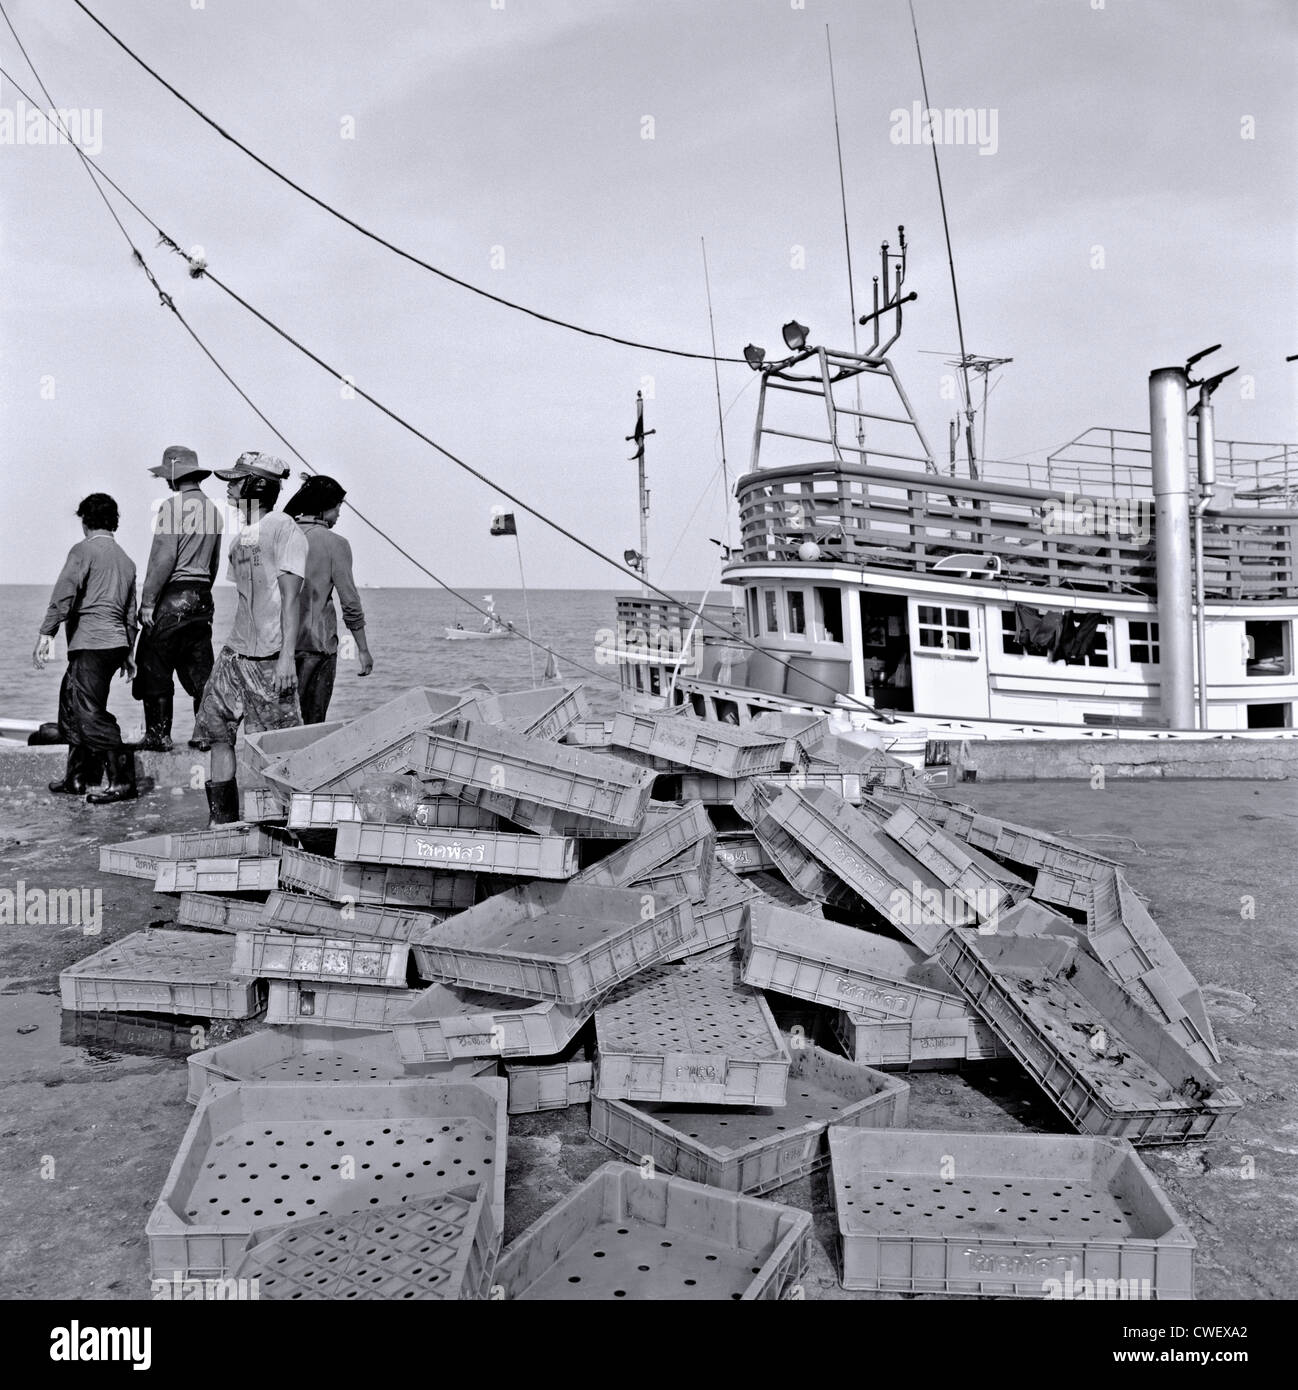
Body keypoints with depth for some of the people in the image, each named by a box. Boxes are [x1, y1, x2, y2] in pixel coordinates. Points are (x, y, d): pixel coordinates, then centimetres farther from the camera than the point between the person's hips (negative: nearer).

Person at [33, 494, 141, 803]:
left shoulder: (83, 550, -4)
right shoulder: (125, 559, 20)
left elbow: (64, 594, -15)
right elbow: (130, 611, 22)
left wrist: (46, 633, -18)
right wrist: (128, 652, 26)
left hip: (90, 643, -8)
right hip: (116, 643, 8)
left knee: (91, 713, -9)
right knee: (72, 706, 18)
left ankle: (123, 780, -12)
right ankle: (77, 778, 22)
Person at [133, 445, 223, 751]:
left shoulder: (174, 506, -10)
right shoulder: (212, 508, 13)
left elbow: (164, 558, -17)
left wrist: (147, 601, -15)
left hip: (172, 598, -7)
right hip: (202, 597, 7)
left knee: (155, 668, 1)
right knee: (199, 669, 9)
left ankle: (157, 735, 3)